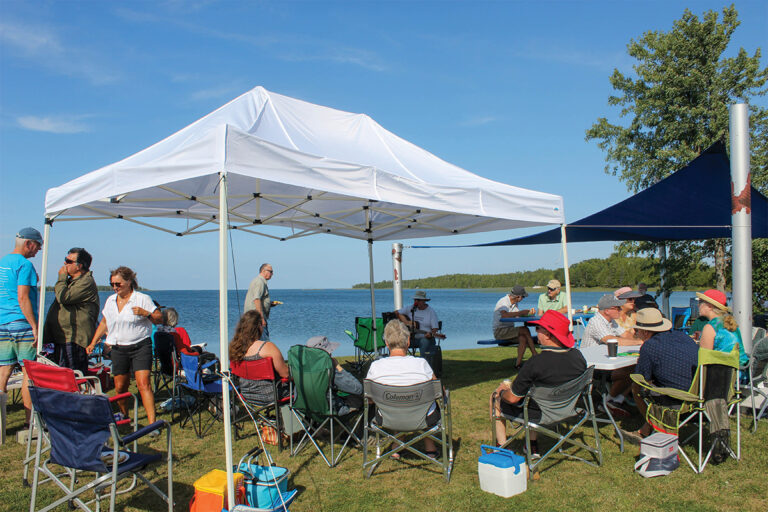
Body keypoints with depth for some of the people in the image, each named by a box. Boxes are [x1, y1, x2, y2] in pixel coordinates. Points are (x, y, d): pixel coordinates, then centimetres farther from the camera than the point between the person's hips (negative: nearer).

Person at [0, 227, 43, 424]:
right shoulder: (24, 264, -11)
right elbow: (23, 298, -17)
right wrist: (35, 326, -16)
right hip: (21, 324, -8)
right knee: (29, 373, -1)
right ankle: (30, 420, 2)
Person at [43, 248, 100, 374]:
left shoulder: (87, 282, -12)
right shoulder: (71, 281, 22)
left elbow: (63, 297, -21)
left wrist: (61, 277, -9)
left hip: (74, 341, -11)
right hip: (61, 339, 11)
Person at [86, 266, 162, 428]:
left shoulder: (143, 298, -4)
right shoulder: (110, 301, 13)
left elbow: (159, 319, -4)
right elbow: (104, 323, 24)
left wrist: (146, 313, -21)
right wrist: (93, 343, 21)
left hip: (140, 347, -5)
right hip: (118, 349, 5)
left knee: (143, 384, -15)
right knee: (119, 387, 8)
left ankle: (152, 423, -17)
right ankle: (124, 417, 30)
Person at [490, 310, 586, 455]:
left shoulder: (535, 364, -31)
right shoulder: (577, 356, -13)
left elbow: (512, 398, -20)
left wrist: (501, 392, 4)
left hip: (538, 415, -6)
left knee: (495, 398, 18)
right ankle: (533, 446, 38)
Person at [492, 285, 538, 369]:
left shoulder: (514, 303, 11)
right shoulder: (503, 302, -18)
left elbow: (518, 315, 8)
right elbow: (505, 315, -37)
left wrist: (529, 312, -9)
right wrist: (522, 312, -30)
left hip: (508, 330, 8)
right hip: (499, 331, -8)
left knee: (523, 338, -21)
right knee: (525, 329, -23)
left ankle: (518, 363, -19)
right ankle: (534, 355, -14)